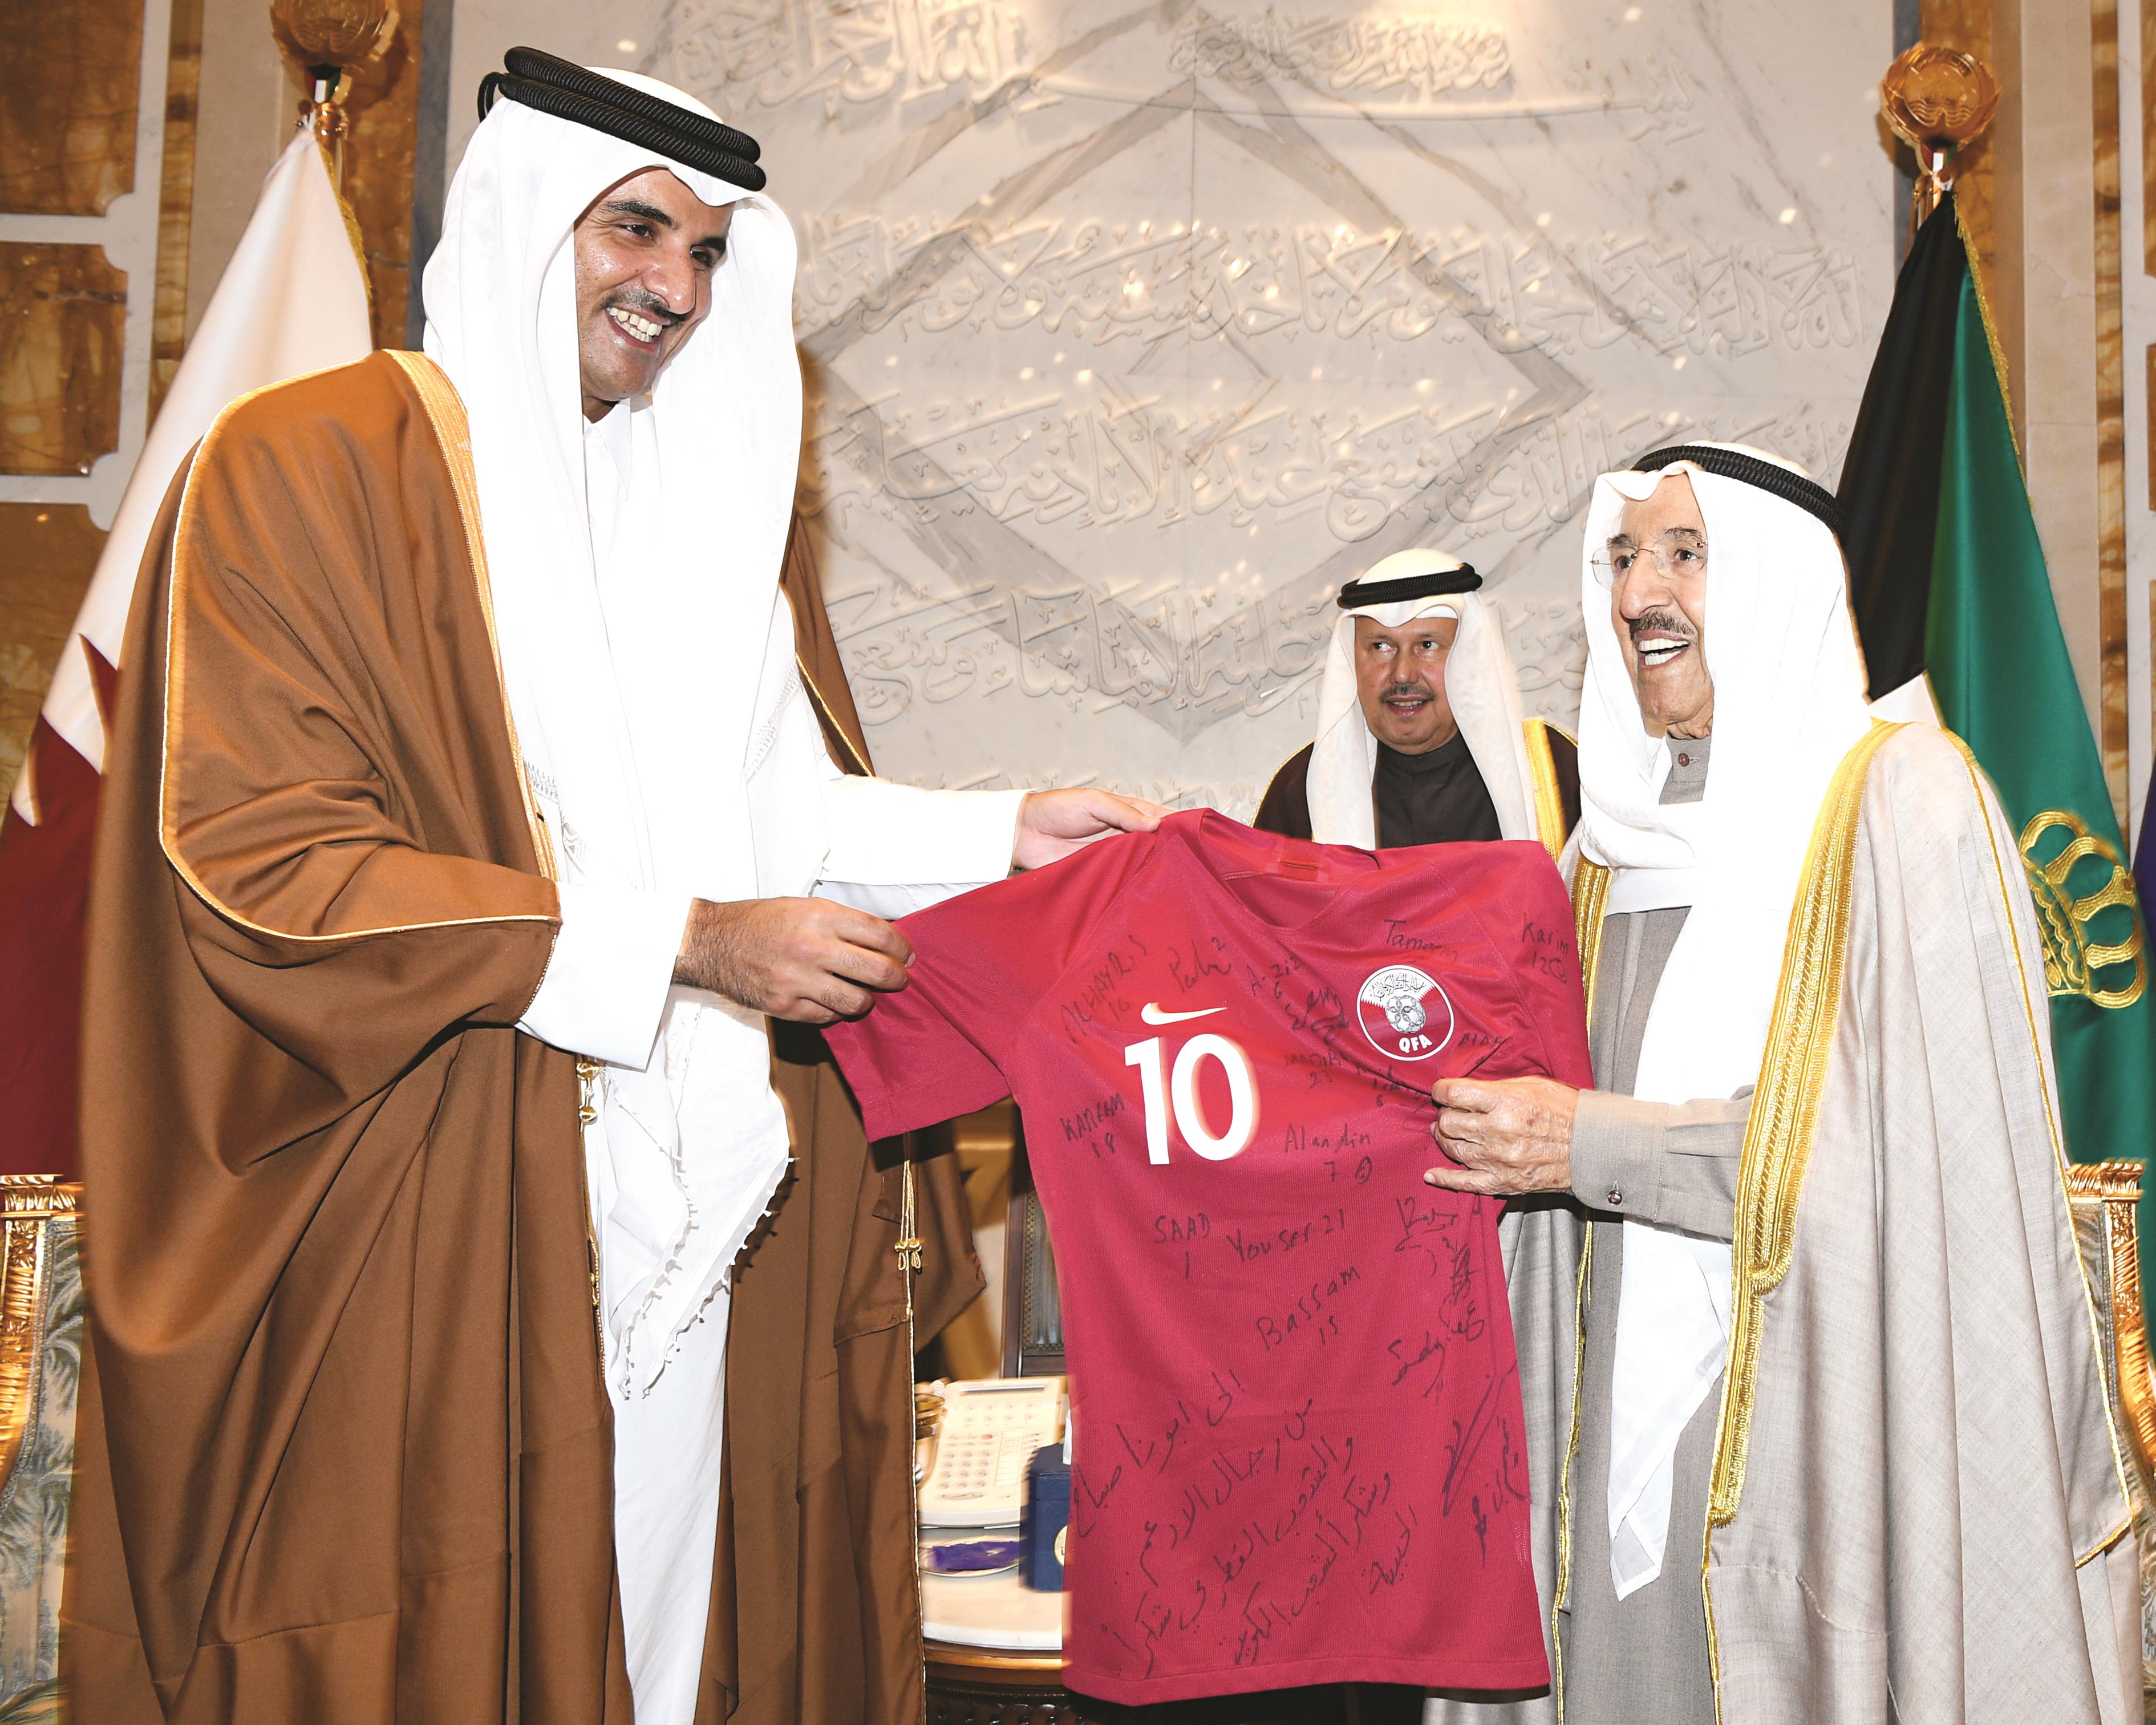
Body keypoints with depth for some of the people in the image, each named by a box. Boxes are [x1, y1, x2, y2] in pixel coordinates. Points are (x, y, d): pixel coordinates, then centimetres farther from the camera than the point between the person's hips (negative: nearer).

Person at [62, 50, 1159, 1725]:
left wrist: (996, 833, 7)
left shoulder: (689, 496, 17)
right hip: (411, 1218, -6)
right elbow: (262, 861, -16)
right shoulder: (311, 461, -8)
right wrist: (679, 943, -17)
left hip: (658, 1195, 6)